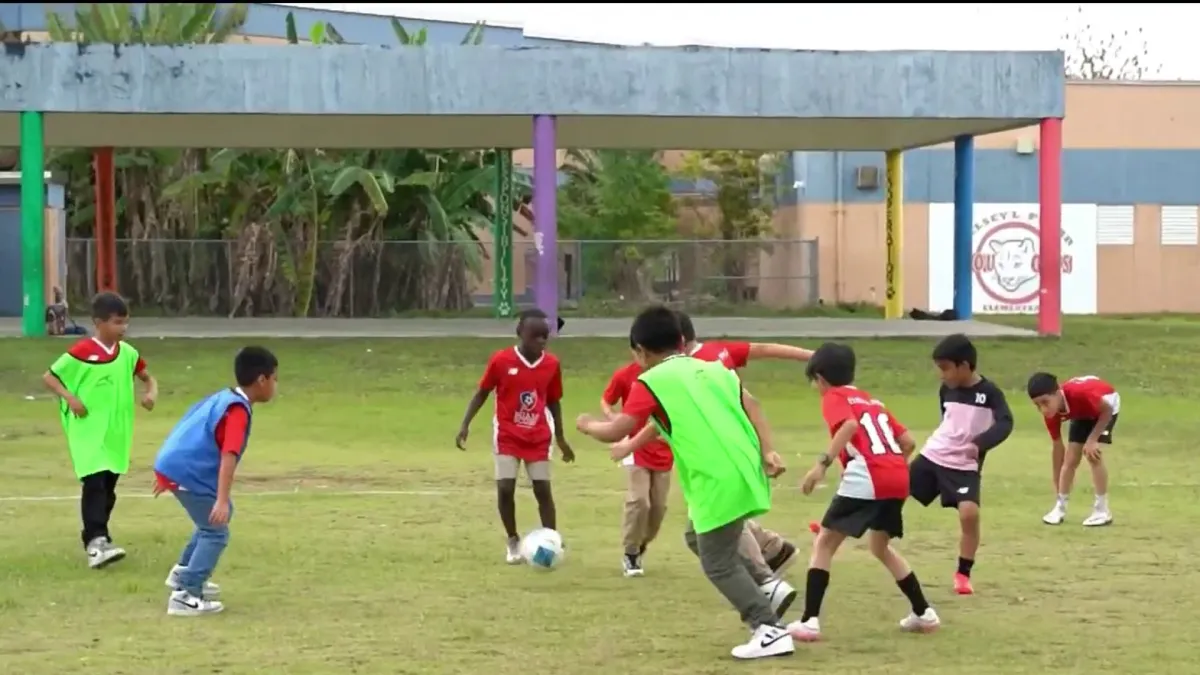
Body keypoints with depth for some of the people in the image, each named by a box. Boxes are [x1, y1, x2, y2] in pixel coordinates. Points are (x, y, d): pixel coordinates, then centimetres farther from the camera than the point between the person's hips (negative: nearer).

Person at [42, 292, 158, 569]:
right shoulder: (81, 352, -11)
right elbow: (49, 377, -4)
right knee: (94, 484, -17)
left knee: (108, 488, 11)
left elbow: (148, 377, 17)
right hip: (88, 431, -6)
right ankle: (96, 542, -23)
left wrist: (151, 392, -6)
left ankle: (95, 538, 26)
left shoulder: (127, 353, 4)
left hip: (116, 432, 6)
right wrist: (71, 399, -18)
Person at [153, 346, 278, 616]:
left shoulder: (222, 398, 14)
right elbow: (228, 456, -26)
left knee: (211, 523, 27)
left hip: (173, 464, 10)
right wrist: (222, 500, -33)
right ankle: (186, 597, -10)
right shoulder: (238, 411, -15)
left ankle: (184, 573, 32)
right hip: (188, 473, -10)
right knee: (216, 532, -5)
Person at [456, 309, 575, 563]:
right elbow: (482, 393, -1)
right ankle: (513, 541, 11)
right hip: (507, 436, -2)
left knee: (543, 490, -1)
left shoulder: (552, 364, -3)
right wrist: (465, 424, -8)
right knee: (505, 488, -9)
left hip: (539, 438, 2)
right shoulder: (500, 360, -12)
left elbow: (553, 402, 9)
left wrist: (560, 438, 14)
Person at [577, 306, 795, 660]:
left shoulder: (650, 382, 2)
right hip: (747, 471, 7)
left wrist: (587, 425, 19)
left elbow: (615, 431, -1)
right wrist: (767, 452, -1)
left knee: (719, 565, 4)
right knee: (712, 543, 26)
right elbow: (751, 405, 7)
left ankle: (770, 631, -3)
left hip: (718, 484, -7)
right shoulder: (715, 368, 20)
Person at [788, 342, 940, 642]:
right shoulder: (872, 401, 29)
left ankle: (809, 621, -7)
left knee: (824, 543, 3)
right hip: (898, 478, 7)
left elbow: (849, 425, -15)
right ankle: (923, 613, 30)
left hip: (866, 481, -7)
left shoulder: (834, 398, 7)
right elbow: (908, 442, 23)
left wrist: (823, 464, -19)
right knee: (880, 547, 28)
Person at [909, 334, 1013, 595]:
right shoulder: (946, 390, 4)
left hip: (964, 467, -5)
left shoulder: (989, 392, -11)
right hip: (931, 456, 5)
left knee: (969, 514, -21)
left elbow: (1005, 424, -23)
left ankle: (963, 574, -4)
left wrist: (980, 442, -35)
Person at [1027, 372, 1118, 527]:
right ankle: (1060, 508, 15)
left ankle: (1102, 510, -11)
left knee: (1092, 453, -19)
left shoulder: (1079, 393, -45)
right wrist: (1057, 485, -7)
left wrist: (1092, 440, -30)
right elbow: (1058, 447, -11)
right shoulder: (1051, 412, -24)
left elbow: (1107, 409, -29)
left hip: (1105, 405, -5)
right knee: (1070, 459, 0)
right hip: (1082, 413, 5)